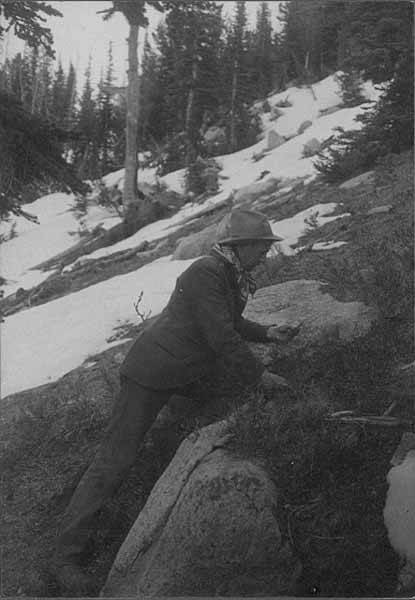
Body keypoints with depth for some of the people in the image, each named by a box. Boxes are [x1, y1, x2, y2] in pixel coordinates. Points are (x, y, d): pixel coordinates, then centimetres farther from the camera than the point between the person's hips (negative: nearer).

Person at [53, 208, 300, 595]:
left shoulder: (232, 277, 9)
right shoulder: (206, 273, -21)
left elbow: (231, 323, 24)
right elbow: (221, 336, -23)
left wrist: (267, 334, 12)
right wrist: (257, 376, -13)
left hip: (183, 372, 10)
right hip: (149, 376, -10)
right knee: (115, 460, -8)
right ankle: (66, 555, -1)